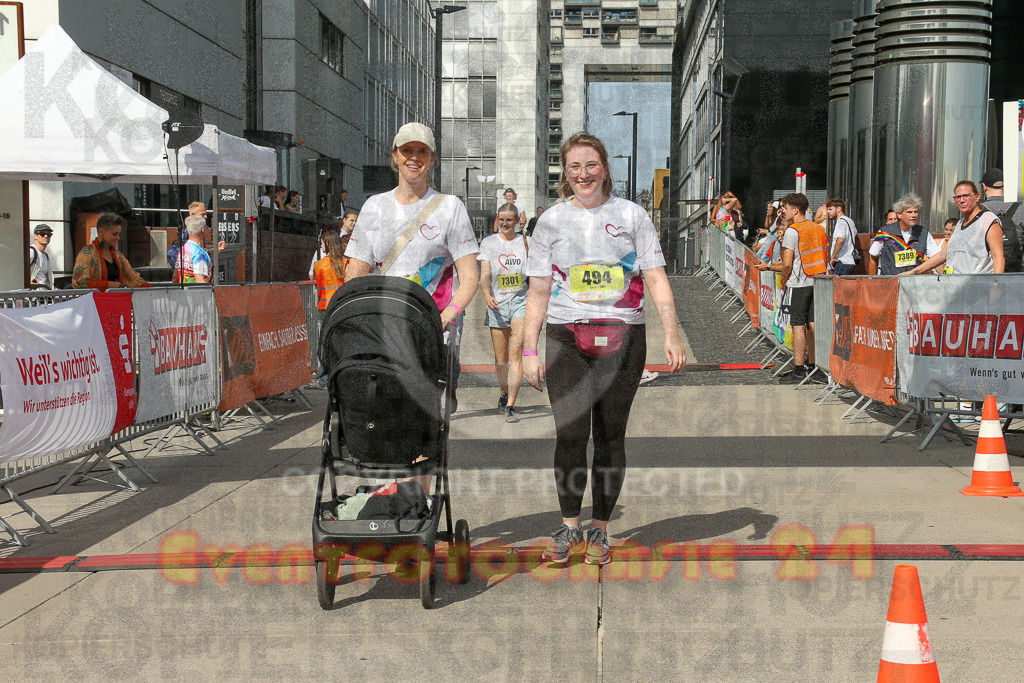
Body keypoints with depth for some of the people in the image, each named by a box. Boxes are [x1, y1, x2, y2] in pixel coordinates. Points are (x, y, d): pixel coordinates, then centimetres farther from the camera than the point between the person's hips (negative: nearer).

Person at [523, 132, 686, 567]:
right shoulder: (551, 221, 10)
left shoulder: (631, 215, 7)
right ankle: (569, 525, 8)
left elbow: (655, 278, 5)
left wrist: (671, 335, -5)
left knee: (610, 436, 2)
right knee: (570, 435, -8)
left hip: (623, 337, 0)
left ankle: (599, 529, 14)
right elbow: (538, 291, 10)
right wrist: (529, 351, 4)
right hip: (566, 337, 0)